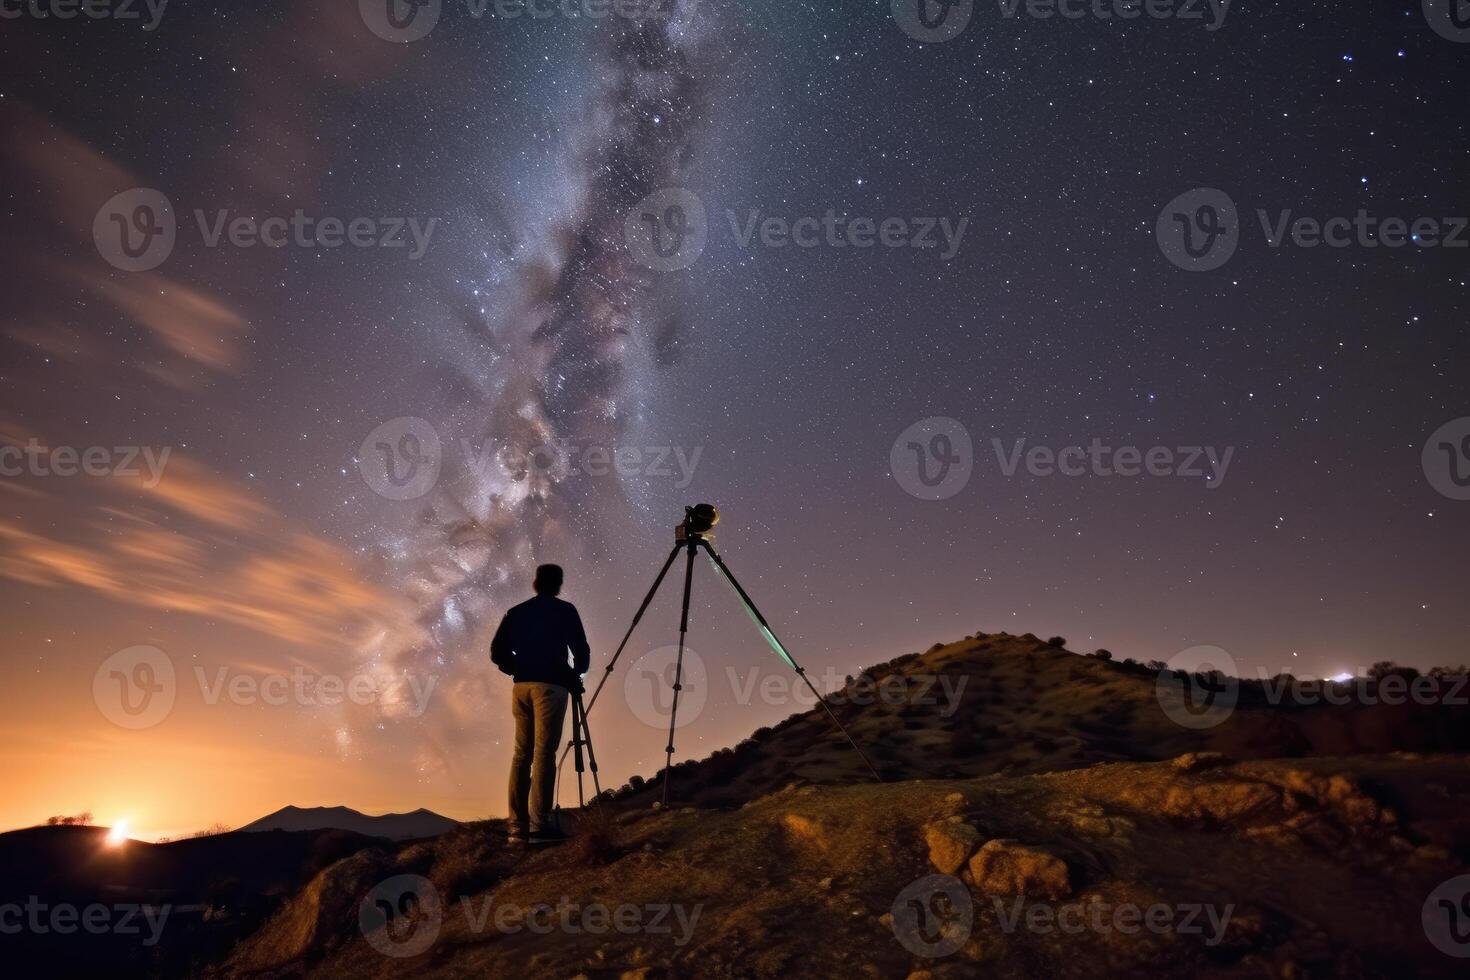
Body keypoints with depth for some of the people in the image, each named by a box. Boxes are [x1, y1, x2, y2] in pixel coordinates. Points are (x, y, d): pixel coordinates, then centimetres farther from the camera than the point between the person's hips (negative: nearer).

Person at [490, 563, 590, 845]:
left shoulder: (515, 612, 15)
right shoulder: (564, 610, 4)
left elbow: (497, 653, 12)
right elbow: (581, 650, 1)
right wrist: (575, 673, 19)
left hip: (521, 686, 5)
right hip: (550, 686, -5)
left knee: (522, 753, 9)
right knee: (544, 753, -7)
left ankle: (518, 826, 9)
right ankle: (539, 825, -10)